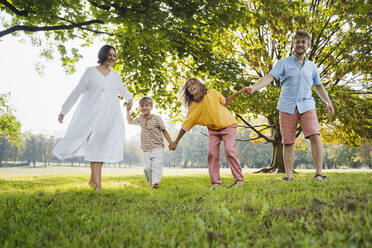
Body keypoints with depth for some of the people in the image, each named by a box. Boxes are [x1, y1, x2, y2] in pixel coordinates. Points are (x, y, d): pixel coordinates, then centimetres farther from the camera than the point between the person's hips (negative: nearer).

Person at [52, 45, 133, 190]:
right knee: (94, 146, -10)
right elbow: (77, 92, 1)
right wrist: (64, 111, 0)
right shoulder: (91, 72, 0)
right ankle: (98, 184, -12)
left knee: (103, 146, 4)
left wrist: (129, 97, 20)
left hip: (110, 116, 5)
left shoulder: (115, 75, 13)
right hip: (94, 114, -5)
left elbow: (122, 89, 35)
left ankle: (93, 179, 18)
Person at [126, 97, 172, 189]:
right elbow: (130, 121, 30)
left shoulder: (157, 118, -3)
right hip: (146, 149, 4)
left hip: (157, 147, -4)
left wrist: (171, 143, -3)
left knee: (156, 165, -19)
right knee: (147, 168, 0)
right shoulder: (140, 119, 11)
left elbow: (164, 131, -1)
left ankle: (156, 182, -30)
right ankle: (151, 184, 13)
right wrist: (128, 110, 23)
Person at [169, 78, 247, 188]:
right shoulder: (193, 108, -12)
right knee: (212, 153, -8)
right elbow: (185, 126, -7)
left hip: (227, 125, -2)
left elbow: (224, 102, 5)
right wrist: (175, 142, -7)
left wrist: (237, 93, -5)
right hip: (213, 129, 3)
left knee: (230, 150, -14)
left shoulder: (212, 93, -14)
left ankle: (239, 180, -8)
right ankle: (215, 182, 0)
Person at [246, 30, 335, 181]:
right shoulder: (283, 63, 7)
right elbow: (270, 77, -9)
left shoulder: (312, 66, 18)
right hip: (287, 107, -1)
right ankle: (289, 174, 8)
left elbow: (319, 86, 28)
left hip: (306, 105, 2)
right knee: (288, 142, -1)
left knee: (315, 136, -17)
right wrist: (254, 87, -26)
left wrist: (328, 102, 18)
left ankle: (319, 173, -11)